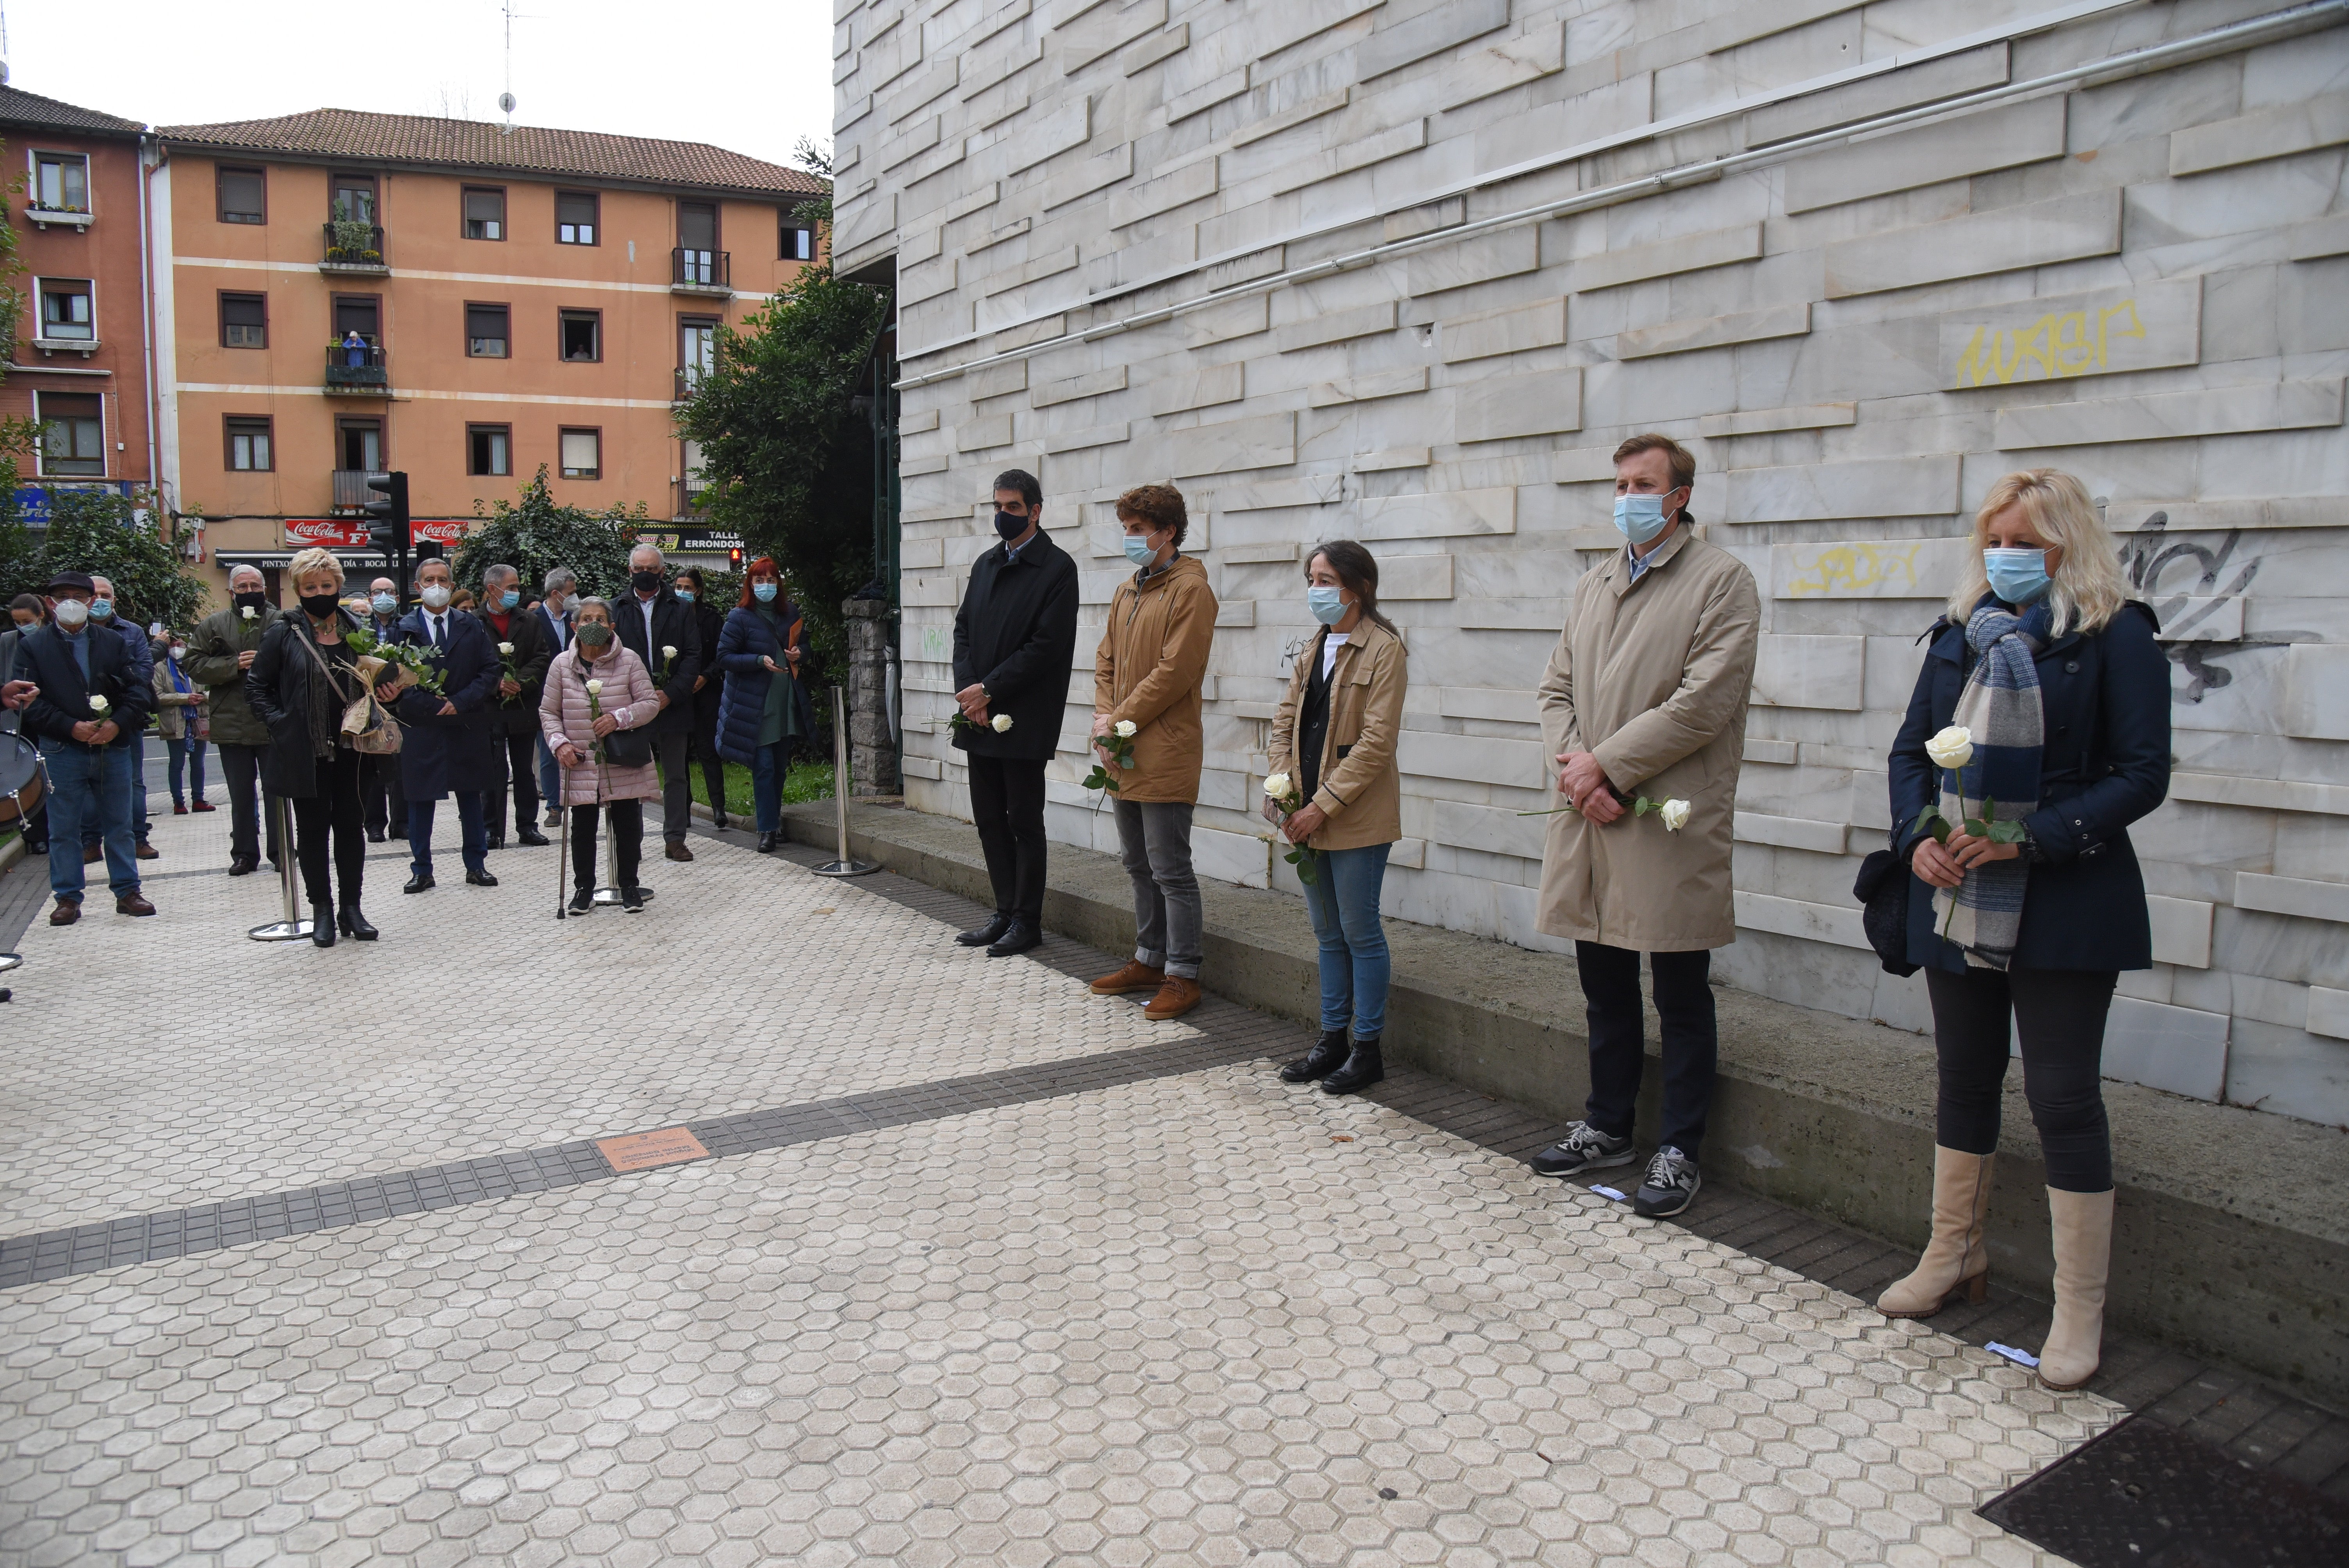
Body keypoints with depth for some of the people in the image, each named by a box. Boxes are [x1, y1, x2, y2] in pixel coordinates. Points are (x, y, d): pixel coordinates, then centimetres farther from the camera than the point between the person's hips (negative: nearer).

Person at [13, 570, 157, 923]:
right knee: (63, 829, 4)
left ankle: (127, 891, 17)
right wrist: (71, 727, -15)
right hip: (61, 752, -2)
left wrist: (117, 724, -11)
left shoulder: (114, 643, 11)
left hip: (113, 747, 2)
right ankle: (68, 897, 12)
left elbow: (140, 688, 4)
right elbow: (30, 702, -3)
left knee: (119, 825, 8)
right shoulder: (31, 646, 4)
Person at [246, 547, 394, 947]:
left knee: (351, 825, 6)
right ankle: (322, 910, 14)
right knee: (312, 828, 6)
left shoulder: (356, 629, 8)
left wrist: (386, 692, -1)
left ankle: (351, 907, 15)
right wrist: (279, 723, -10)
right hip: (305, 750, -3)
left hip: (351, 748, 3)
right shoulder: (284, 633, -3)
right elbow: (257, 686, 1)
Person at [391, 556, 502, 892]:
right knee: (420, 800, 4)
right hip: (421, 729, -1)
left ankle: (476, 865, 18)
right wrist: (434, 706, -14)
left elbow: (490, 670, 1)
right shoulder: (404, 629, 2)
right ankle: (421, 870, 13)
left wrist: (460, 702, -12)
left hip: (467, 728, 1)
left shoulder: (471, 627, 7)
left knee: (471, 798, 9)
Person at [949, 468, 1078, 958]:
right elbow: (964, 629, 13)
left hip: (1024, 720, -7)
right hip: (979, 716, 7)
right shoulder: (985, 564, 15)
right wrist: (968, 690, -4)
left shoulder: (1057, 567, -7)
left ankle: (1027, 922, 10)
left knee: (1025, 822, 1)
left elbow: (1046, 646, -14)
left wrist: (988, 690, -14)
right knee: (990, 820, 11)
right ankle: (1006, 914, 22)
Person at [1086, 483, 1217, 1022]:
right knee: (1140, 866, 16)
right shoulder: (1126, 593, 17)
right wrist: (1104, 718, 0)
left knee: (1170, 870, -4)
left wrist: (1120, 721, -13)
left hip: (1165, 754, -8)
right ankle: (1150, 960, 27)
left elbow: (1174, 671, -16)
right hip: (1123, 755, 9)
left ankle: (1183, 976, 4)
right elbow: (1106, 662, 18)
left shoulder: (1190, 590, -9)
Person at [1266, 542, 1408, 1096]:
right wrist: (1279, 785, -4)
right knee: (1328, 934, 14)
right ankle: (1333, 1038, 25)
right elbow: (1287, 720, 12)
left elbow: (1377, 742, -16)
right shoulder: (1314, 651, 13)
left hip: (1356, 819, -7)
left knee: (1360, 932, 1)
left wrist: (1322, 806, -18)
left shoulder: (1383, 649, -10)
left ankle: (1367, 1048, 13)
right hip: (1308, 816, 7)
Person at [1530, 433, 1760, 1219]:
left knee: (1682, 1000, 5)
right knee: (1605, 988, 16)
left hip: (1671, 824, -6)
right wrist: (1574, 765, -5)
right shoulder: (1594, 584, 16)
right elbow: (1558, 689, 14)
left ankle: (1679, 1152, 17)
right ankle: (1607, 1127, 31)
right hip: (1590, 816, 6)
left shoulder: (1723, 580, -5)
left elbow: (1703, 703, -15)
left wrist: (1606, 764, -14)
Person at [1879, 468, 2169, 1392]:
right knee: (1965, 1080, 16)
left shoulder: (2116, 637, -5)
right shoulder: (1960, 635, 11)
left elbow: (2142, 776, -10)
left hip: (2064, 910, -5)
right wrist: (1916, 838, -5)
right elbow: (1911, 752, 12)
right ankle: (1954, 1256, 33)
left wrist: (2029, 839, -19)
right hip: (1956, 899, 6)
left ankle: (2080, 1311, 11)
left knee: (2064, 1096, -2)